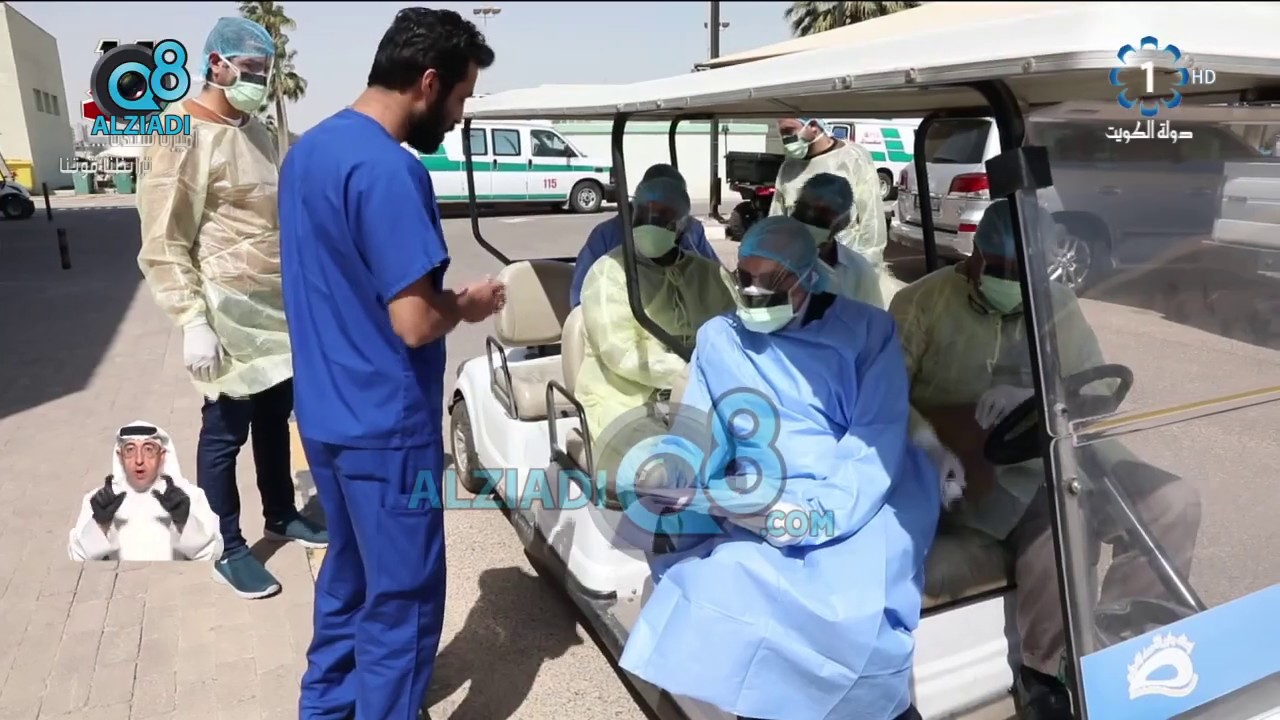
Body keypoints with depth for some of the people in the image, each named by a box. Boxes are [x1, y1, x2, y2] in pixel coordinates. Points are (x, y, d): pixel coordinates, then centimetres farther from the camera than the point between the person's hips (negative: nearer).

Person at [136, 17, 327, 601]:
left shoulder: (256, 130, 13)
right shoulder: (184, 136, -12)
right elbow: (163, 243, -15)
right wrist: (193, 321, -21)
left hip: (277, 306, 8)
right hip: (229, 312, -8)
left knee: (275, 418, 18)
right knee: (225, 430, 3)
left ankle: (281, 515, 34)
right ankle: (227, 549, 17)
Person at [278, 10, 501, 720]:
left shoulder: (309, 149, 9)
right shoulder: (387, 169, -22)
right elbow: (415, 323, -27)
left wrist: (441, 296, 10)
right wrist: (469, 303, -7)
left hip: (326, 412, 10)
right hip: (384, 424, -10)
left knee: (350, 569, 25)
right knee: (402, 601, 6)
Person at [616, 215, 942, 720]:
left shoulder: (867, 329, 4)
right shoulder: (718, 338, 12)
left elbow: (878, 435, -7)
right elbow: (698, 438, 7)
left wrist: (820, 512, -23)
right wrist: (671, 482, -16)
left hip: (866, 499, -2)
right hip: (764, 512, 2)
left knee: (853, 598, -30)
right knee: (732, 581, -27)